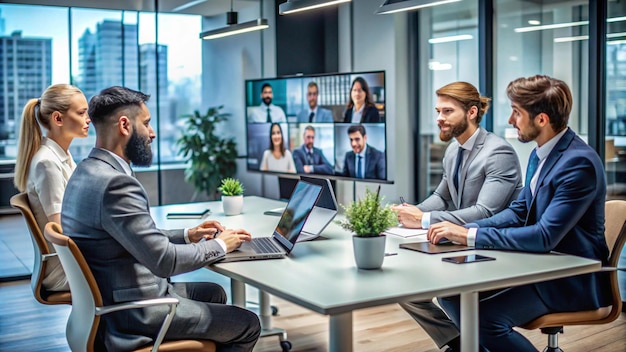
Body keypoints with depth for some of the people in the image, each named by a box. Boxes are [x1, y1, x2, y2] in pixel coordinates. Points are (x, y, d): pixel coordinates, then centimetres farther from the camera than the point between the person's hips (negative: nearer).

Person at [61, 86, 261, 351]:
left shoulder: (89, 171, 6)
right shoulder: (115, 183, -26)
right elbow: (163, 259, -26)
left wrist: (186, 235, 8)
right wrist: (220, 245, -11)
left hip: (111, 299, 10)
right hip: (131, 311, -10)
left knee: (213, 292, 26)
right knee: (248, 325, 1)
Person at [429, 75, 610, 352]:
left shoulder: (579, 163, -22)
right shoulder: (541, 153, 6)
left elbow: (545, 237, -28)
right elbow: (519, 211, 9)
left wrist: (470, 235, -25)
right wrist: (464, 230, -6)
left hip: (573, 279, -8)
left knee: (486, 317, -25)